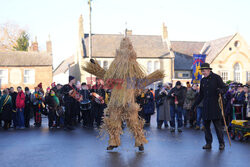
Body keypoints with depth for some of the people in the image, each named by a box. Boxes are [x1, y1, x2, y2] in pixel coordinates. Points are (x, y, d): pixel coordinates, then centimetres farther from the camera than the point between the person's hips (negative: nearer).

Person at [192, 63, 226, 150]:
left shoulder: (216, 77, -2)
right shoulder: (203, 80, 14)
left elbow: (224, 88, -2)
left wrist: (220, 90, -25)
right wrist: (195, 104, 18)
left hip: (215, 106, -5)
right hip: (206, 107, 5)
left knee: (218, 125, -2)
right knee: (206, 126, 5)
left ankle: (221, 143, 8)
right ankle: (208, 143, 13)